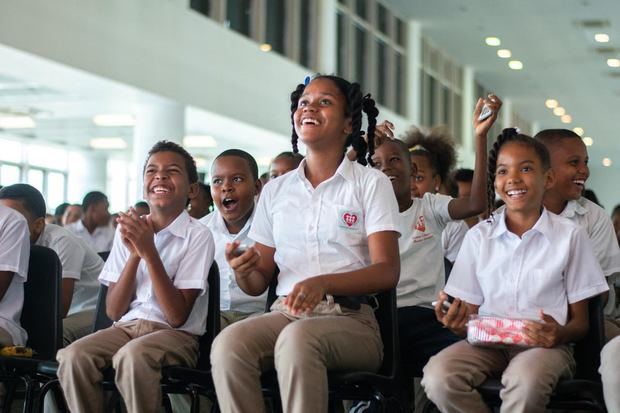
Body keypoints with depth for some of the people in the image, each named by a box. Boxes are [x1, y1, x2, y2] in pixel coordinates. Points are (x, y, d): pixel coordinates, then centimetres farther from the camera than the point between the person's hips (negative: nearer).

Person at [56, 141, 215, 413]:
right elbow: (113, 310, 4)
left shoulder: (198, 236, -5)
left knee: (132, 355, -36)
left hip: (175, 334, -4)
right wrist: (134, 254, -10)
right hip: (126, 327, 4)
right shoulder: (128, 230, 10)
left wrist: (149, 251, -17)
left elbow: (177, 317, -12)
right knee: (73, 356, -26)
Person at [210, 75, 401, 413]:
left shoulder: (370, 184, 7)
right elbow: (258, 283, 18)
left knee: (297, 338, -37)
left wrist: (324, 283, -22)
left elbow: (387, 272, -5)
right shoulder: (275, 191, 19)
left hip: (349, 318, -3)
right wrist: (243, 271, -7)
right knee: (228, 343, -30)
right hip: (284, 313, 3)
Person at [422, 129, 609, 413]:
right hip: (487, 342, 3)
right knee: (438, 375, -31)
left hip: (545, 346, -2)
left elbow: (580, 321, 7)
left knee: (525, 380, -40)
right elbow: (469, 308, 13)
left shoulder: (569, 236, 5)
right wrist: (460, 322, -13)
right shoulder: (479, 236, 12)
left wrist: (560, 334, -18)